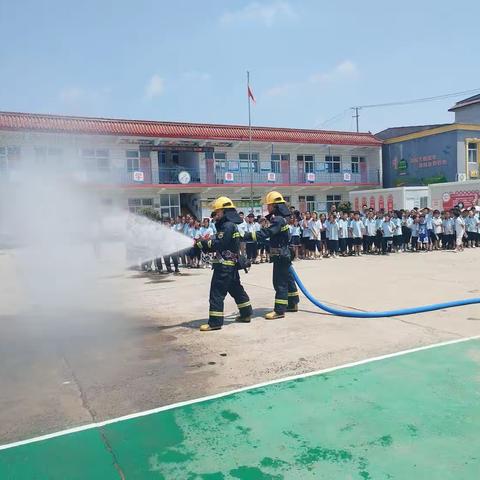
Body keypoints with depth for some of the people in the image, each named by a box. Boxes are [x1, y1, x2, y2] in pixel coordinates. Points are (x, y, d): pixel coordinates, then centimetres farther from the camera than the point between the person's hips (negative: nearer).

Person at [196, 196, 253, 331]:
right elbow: (219, 244, 15)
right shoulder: (232, 225, 17)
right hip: (232, 264, 11)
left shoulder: (227, 225, -15)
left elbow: (219, 244, -23)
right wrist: (204, 244, 3)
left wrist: (204, 243, -14)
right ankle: (246, 314, 28)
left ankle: (215, 322, -5)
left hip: (224, 265, -11)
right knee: (236, 288, 19)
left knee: (217, 292, -7)